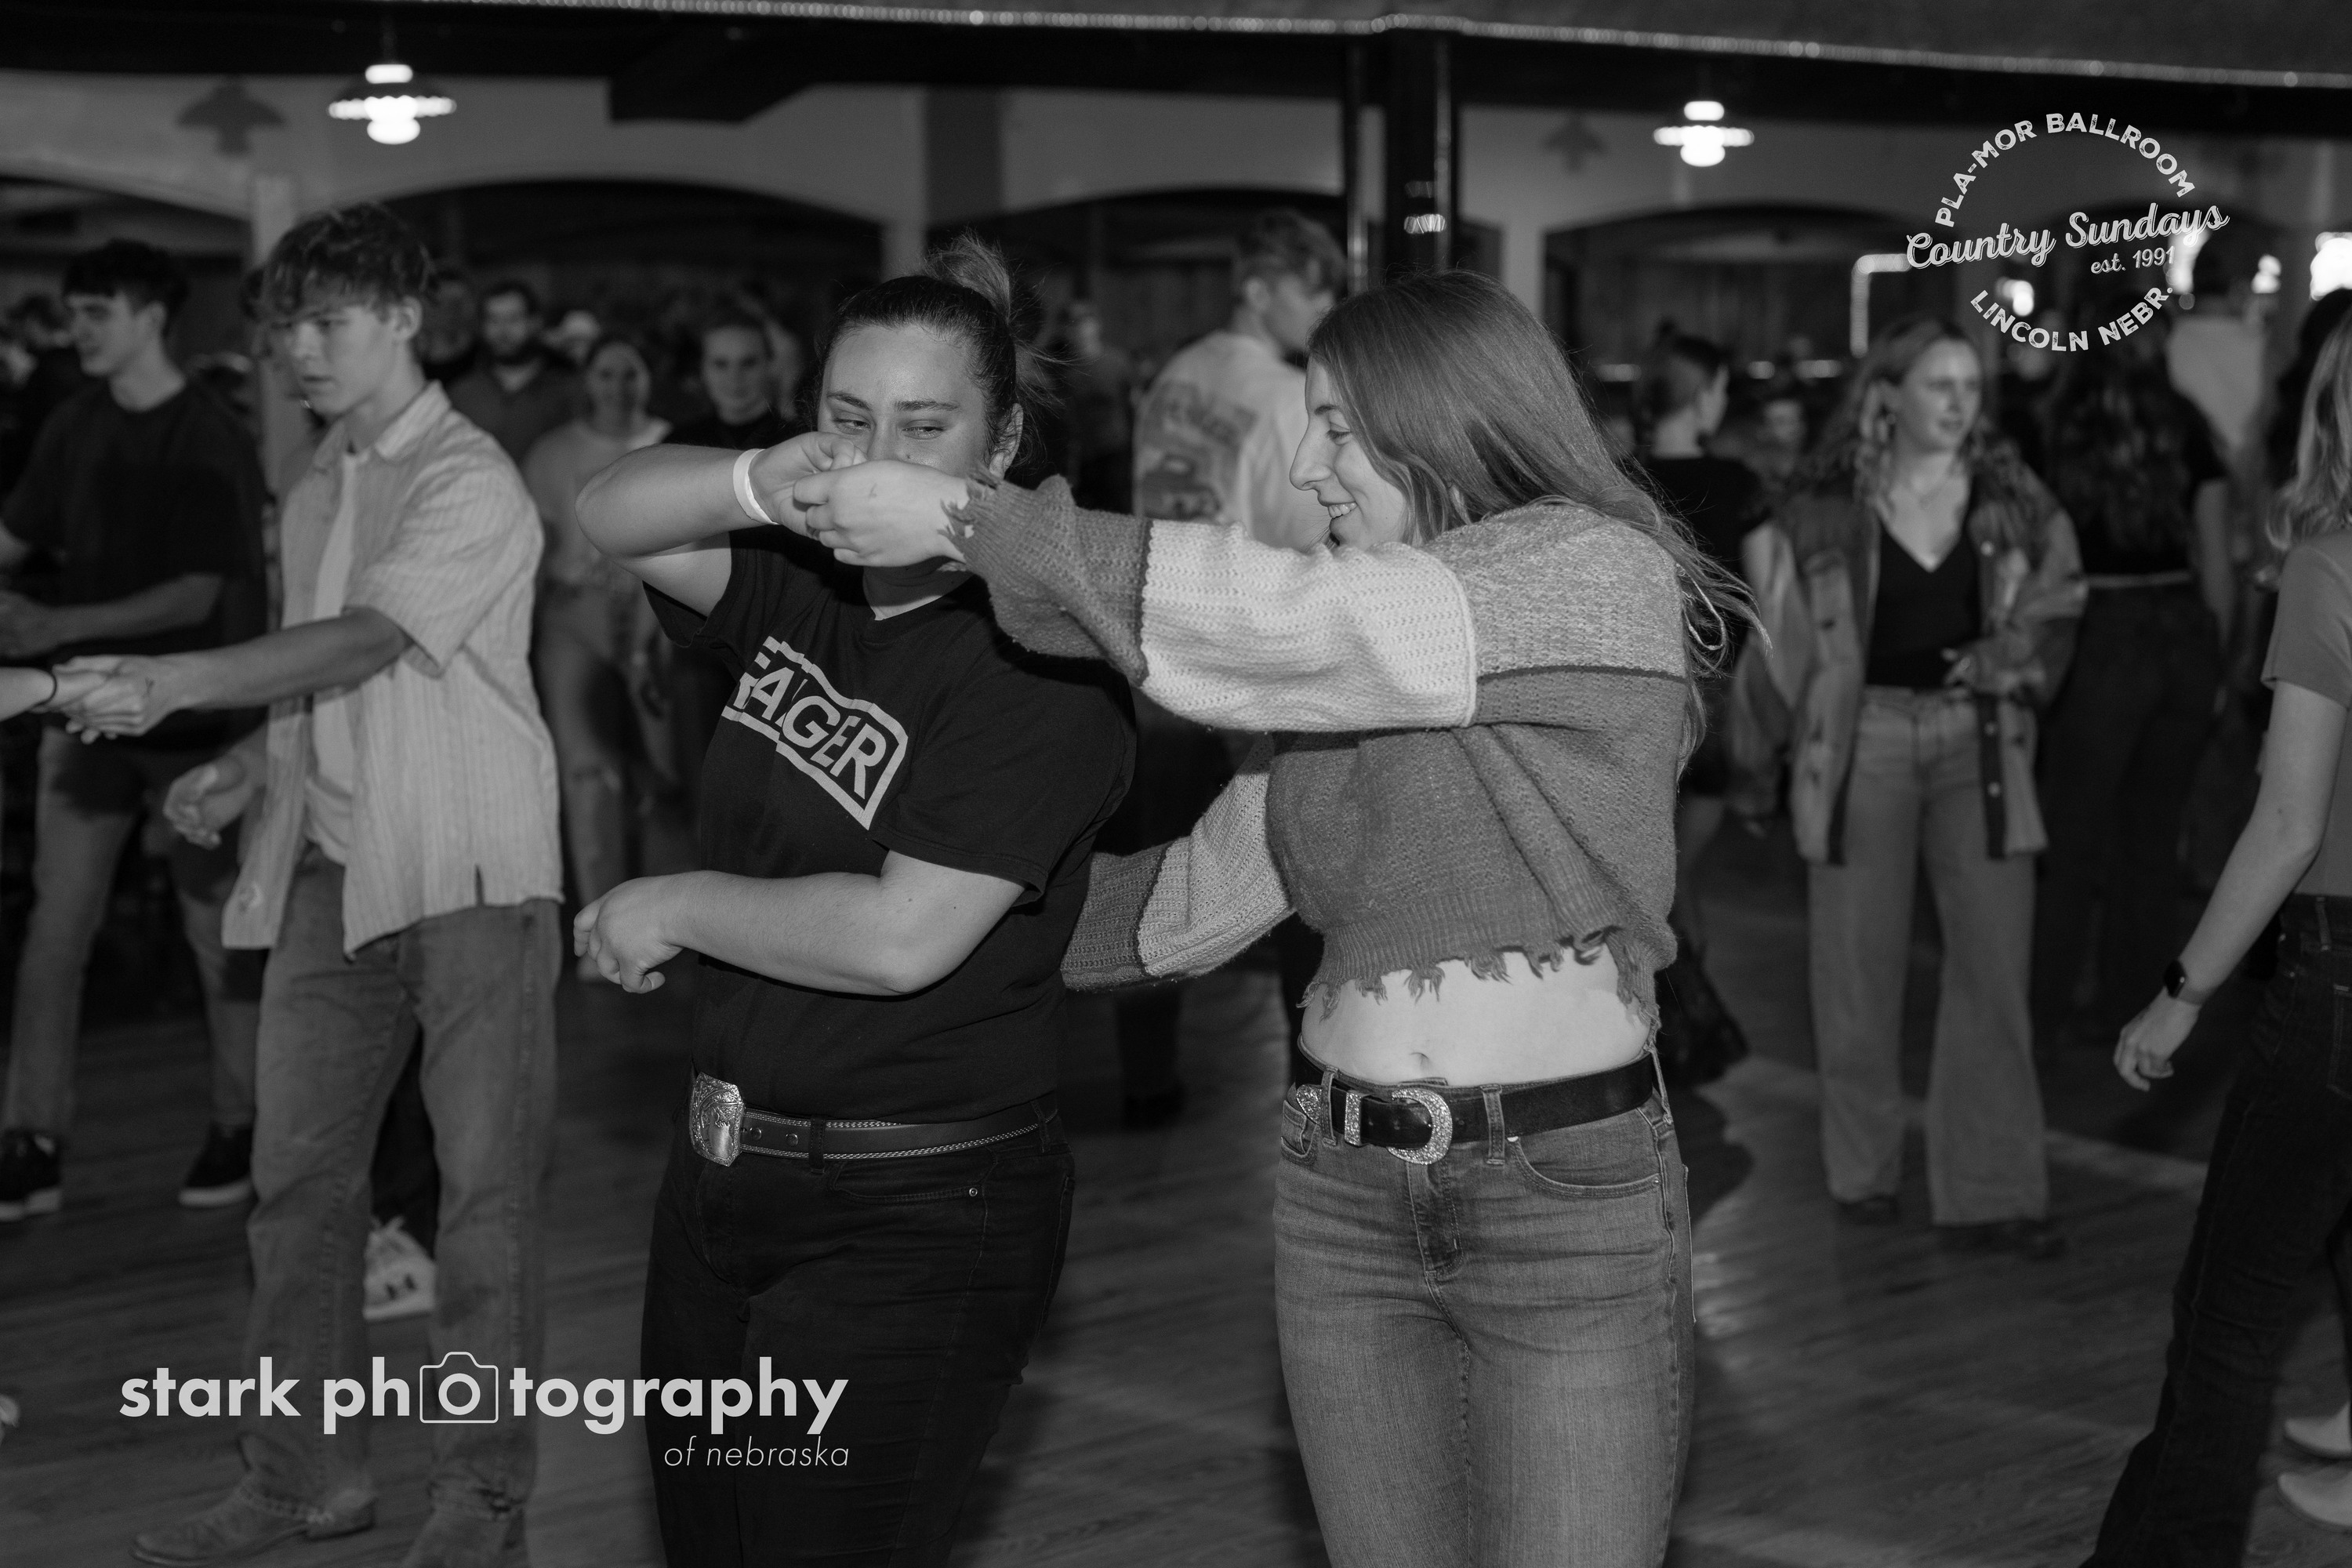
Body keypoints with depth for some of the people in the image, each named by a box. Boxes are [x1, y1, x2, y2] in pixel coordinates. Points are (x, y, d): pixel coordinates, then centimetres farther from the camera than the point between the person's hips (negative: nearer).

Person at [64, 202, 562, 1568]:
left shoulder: (473, 485, -10)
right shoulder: (318, 494, 15)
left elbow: (368, 641, -23)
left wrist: (174, 682, -31)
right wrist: (247, 774, 4)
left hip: (471, 869, -7)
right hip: (335, 870, 8)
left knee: (489, 1187, -2)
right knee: (298, 1174, 8)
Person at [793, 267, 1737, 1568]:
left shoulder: (1599, 573, -11)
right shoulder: (1356, 665, 12)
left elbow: (1277, 620, -21)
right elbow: (1199, 895, 16)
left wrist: (963, 521, -17)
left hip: (1569, 1202, -6)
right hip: (1341, 1194, 6)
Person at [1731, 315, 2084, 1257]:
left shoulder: (2010, 501, 3)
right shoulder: (1826, 509, -2)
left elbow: (2050, 616, 12)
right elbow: (1781, 639, 3)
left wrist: (2010, 657, -9)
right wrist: (1755, 770, 7)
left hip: (1977, 741, 2)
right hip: (1860, 738, -1)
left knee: (1994, 964, -3)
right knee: (1858, 967, 5)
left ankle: (1992, 1193, 2)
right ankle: (1863, 1171, 21)